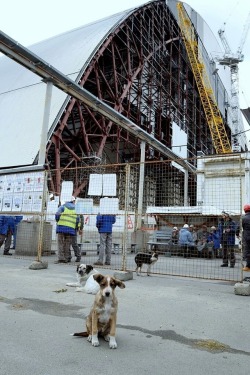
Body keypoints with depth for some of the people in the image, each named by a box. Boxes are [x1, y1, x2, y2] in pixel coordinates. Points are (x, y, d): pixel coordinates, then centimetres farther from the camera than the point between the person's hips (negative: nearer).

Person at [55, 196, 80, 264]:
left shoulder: (63, 207, 7)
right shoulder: (75, 209, 12)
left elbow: (57, 215, -3)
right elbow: (77, 219, 9)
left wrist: (58, 222, 14)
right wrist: (77, 227, 21)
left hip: (61, 227, -1)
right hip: (71, 228, 2)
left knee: (60, 243, 1)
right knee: (67, 244, 7)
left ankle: (61, 258, -5)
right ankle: (66, 259, 6)